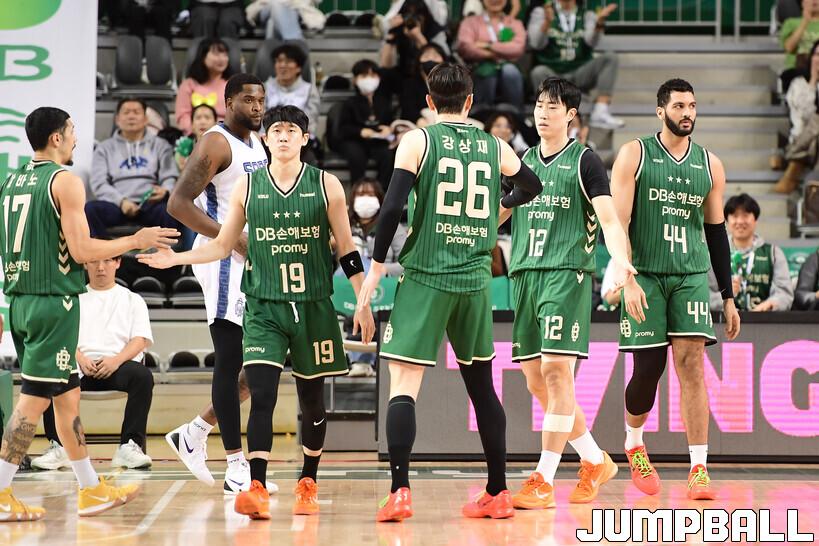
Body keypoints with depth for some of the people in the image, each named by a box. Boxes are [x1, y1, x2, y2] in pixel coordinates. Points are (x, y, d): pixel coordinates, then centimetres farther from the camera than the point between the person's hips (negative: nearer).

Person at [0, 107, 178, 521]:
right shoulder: (65, 181, -11)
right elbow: (81, 250, -15)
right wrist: (135, 241, -3)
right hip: (54, 301, -8)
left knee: (67, 393, 16)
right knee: (34, 398, -6)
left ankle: (91, 489, 23)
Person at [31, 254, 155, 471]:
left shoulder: (132, 299, 20)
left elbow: (141, 339, 6)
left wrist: (116, 360, -14)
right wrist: (80, 359, -13)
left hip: (117, 364, -1)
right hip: (80, 364, 1)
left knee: (143, 375, -35)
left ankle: (130, 446, -34)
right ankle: (58, 447, -28)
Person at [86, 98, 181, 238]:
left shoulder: (160, 145, 21)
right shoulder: (105, 148, 19)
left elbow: (170, 178, 10)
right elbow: (98, 183, 6)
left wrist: (165, 191, -16)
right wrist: (121, 201, -13)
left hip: (149, 205, -1)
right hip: (117, 205, 1)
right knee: (90, 209, -33)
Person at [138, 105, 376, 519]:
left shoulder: (326, 185, 1)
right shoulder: (247, 186, 4)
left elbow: (347, 250, 4)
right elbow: (222, 246, 12)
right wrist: (176, 258, -2)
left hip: (313, 306, 0)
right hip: (263, 307, 0)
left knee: (312, 398, 9)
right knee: (261, 395, -15)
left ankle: (308, 484, 26)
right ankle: (257, 489, -19)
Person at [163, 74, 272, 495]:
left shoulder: (259, 144, 16)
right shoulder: (215, 144, -11)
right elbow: (178, 203, -18)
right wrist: (235, 240, -22)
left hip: (254, 259, 9)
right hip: (224, 260, -9)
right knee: (230, 362, -7)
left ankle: (194, 433, 21)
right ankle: (236, 469, -4)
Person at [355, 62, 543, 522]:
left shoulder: (417, 141, -2)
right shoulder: (495, 148, 10)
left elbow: (393, 207, -11)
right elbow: (533, 187, 29)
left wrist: (377, 266, -3)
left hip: (425, 277, -4)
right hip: (476, 279, 4)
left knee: (404, 385, -6)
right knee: (482, 386, 15)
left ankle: (400, 491, -20)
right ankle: (498, 495, 20)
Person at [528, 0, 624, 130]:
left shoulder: (587, 15, 13)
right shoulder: (540, 12, 8)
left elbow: (591, 41, -7)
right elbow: (536, 43, -9)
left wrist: (599, 22, -27)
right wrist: (547, 22, -28)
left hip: (579, 76, 3)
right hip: (552, 75, -2)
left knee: (610, 58, -20)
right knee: (539, 72, -35)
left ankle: (600, 113, -34)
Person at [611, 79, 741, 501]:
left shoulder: (709, 165, 9)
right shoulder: (634, 156, -2)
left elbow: (717, 232, 14)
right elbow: (618, 223, -7)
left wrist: (728, 297, 12)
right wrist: (627, 280, -18)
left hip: (692, 275, 2)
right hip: (644, 276, -2)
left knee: (691, 363, -9)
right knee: (648, 367, -4)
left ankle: (699, 470, -10)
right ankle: (634, 442, 26)